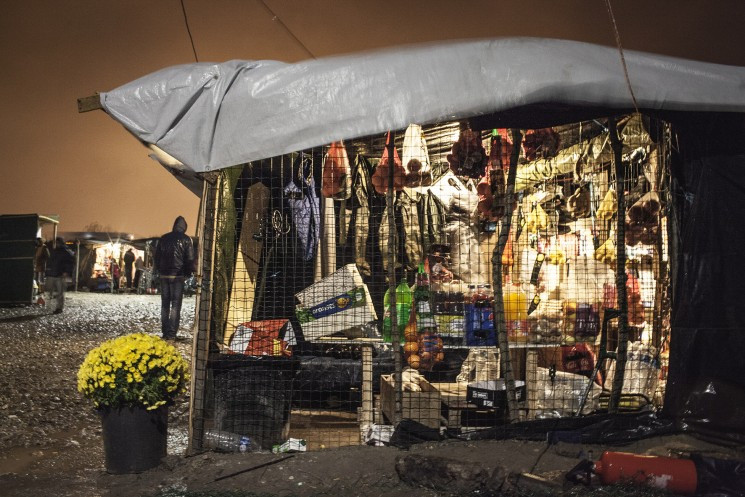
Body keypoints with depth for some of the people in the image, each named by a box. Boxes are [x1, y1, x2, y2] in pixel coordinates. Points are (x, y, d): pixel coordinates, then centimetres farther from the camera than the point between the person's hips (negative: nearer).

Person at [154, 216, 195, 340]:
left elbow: (157, 257, 12)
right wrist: (188, 273, 8)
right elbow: (190, 259, -5)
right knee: (176, 304, -3)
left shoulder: (163, 238, 9)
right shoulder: (185, 239, -4)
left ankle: (165, 332, 11)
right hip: (178, 275, -4)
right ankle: (172, 333, -8)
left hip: (164, 275, 4)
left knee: (165, 304, 11)